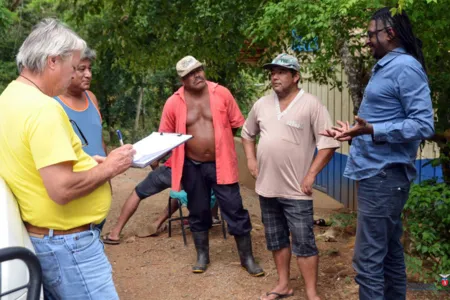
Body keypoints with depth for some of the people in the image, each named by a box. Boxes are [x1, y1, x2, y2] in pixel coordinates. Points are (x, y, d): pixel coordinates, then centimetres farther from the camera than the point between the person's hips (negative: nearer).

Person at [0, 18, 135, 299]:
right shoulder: (43, 108, -23)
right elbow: (62, 188, -28)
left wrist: (84, 161, 10)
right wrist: (108, 168, -14)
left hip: (41, 235, 10)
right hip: (66, 242, -10)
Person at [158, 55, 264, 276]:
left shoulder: (222, 93, -6)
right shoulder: (174, 103, -5)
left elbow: (236, 124, 5)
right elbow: (165, 136, 6)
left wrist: (219, 141, 7)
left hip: (221, 164, -1)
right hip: (192, 166, 1)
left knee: (235, 210, 3)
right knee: (198, 212, 14)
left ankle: (247, 258, 18)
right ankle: (202, 256, 32)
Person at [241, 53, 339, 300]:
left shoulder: (311, 105, -10)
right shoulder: (262, 104, 7)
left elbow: (328, 142, -12)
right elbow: (247, 133, 22)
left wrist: (311, 174, -15)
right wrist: (250, 159, 9)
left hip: (296, 190, -6)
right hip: (266, 186, 6)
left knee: (303, 242, -1)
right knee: (276, 239, 16)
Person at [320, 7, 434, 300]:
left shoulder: (405, 67, -13)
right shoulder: (386, 68, 16)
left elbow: (423, 125, -21)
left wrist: (372, 130, -29)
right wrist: (355, 133, 25)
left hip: (384, 174, -10)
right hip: (380, 172, 10)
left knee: (368, 259, -7)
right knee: (389, 252, 16)